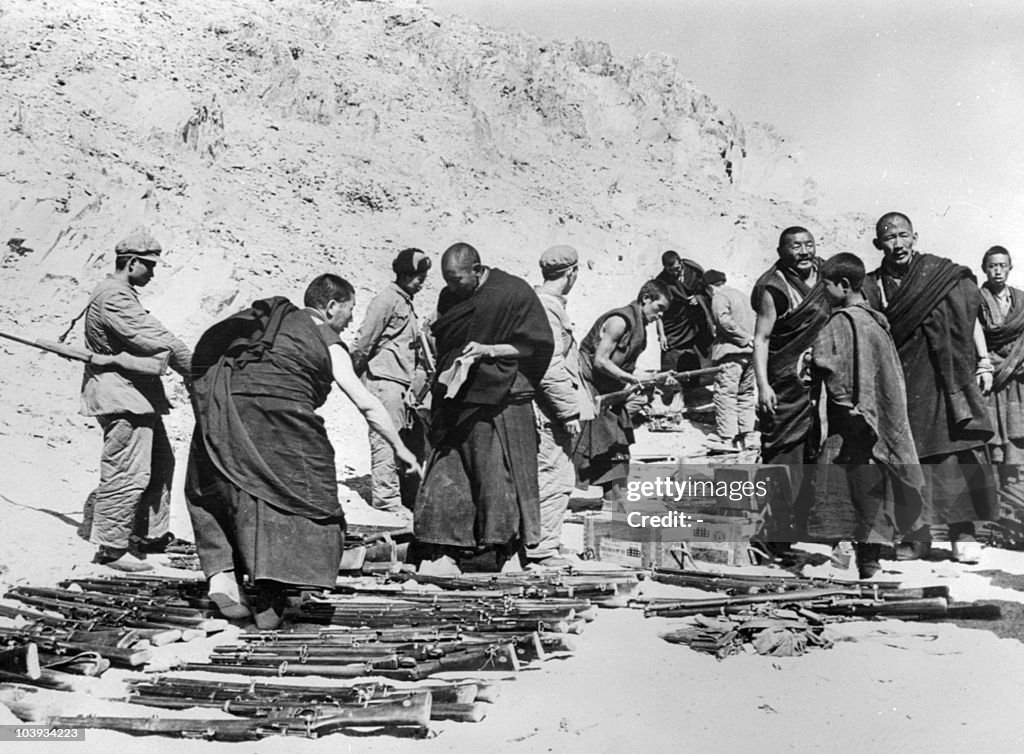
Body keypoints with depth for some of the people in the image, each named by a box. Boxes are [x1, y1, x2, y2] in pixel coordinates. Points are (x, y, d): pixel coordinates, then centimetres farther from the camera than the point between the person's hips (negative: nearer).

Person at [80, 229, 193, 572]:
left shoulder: (121, 294, 19)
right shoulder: (114, 296, -17)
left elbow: (149, 339, 14)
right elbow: (155, 340, -22)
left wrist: (187, 371, 6)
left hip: (137, 396, 11)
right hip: (122, 397, -11)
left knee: (161, 463, 18)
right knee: (128, 473, -6)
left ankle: (151, 535, 29)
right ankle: (112, 547, 5)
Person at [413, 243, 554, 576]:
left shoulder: (514, 292, -8)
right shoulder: (449, 297, 9)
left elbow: (538, 345, -8)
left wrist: (490, 350, -17)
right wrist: (441, 380, 6)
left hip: (500, 402, -5)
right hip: (454, 403, 5)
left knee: (500, 480, 0)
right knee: (445, 477, 1)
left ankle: (509, 550, 16)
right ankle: (443, 553, 6)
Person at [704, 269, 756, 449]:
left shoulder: (719, 297, -4)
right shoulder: (740, 295, 20)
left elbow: (724, 321, -18)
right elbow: (754, 320, 19)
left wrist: (744, 339, -12)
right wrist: (747, 339, 13)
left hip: (731, 353, -8)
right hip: (751, 352, 8)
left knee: (726, 395, -5)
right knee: (746, 394, 15)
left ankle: (727, 439, -9)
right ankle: (745, 437, 18)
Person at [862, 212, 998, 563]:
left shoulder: (943, 273, 2)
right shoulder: (872, 287, 4)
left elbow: (972, 318, 7)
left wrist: (984, 362, 2)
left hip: (945, 379, -1)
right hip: (902, 384, 1)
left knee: (958, 451, -5)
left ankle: (963, 531, 3)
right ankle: (917, 534, 9)